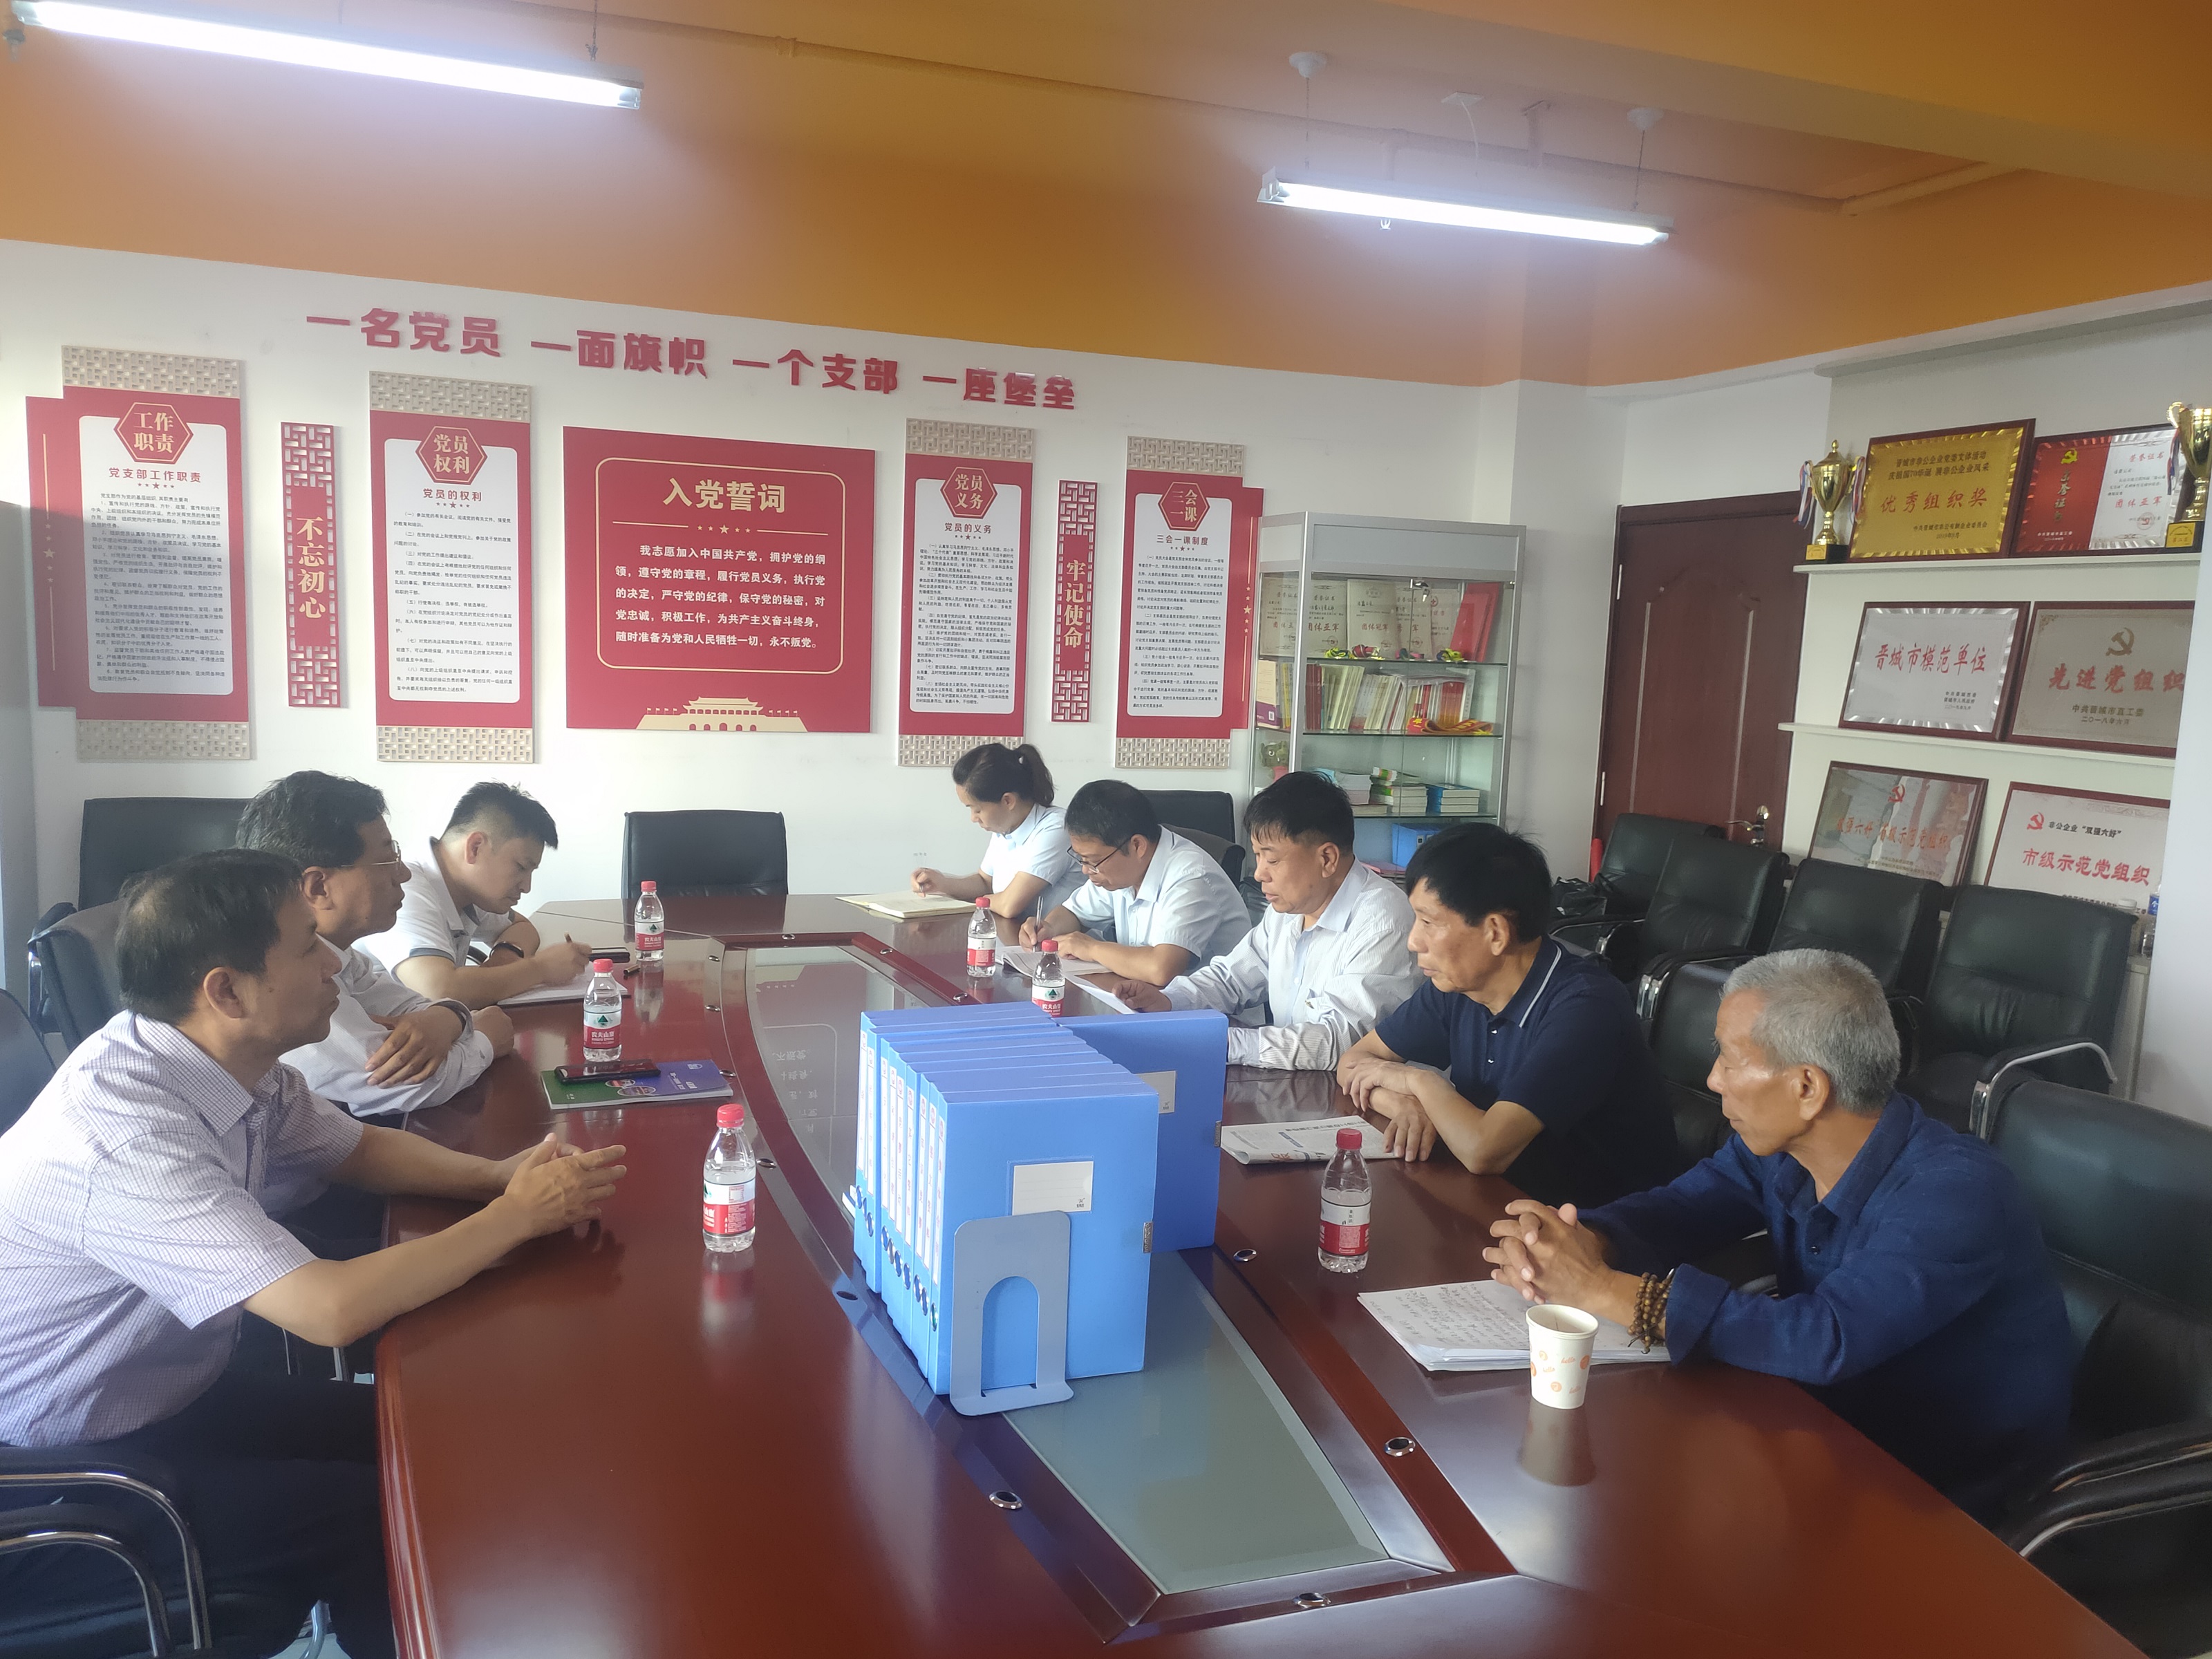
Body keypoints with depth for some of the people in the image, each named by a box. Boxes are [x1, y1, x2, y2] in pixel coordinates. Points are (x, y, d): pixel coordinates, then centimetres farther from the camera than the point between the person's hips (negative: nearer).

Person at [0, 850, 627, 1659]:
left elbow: (358, 1147, 11)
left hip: (176, 1394, 8)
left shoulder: (242, 1064, -7)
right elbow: (331, 1309, -36)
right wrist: (518, 1215, -24)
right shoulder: (124, 1128, -33)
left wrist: (496, 1173, -8)